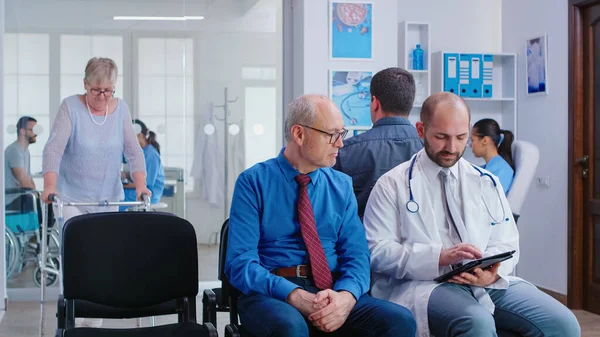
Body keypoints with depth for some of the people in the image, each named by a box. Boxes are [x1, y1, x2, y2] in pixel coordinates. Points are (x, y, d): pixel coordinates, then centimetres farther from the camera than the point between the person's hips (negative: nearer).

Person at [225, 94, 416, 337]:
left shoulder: (342, 186, 11)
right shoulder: (253, 182, -1)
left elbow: (356, 255, 4)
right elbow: (240, 262, -9)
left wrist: (345, 296, -18)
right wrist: (295, 296, -24)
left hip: (332, 292, 4)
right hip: (271, 295, -3)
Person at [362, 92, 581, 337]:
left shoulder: (487, 183, 16)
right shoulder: (393, 185, 3)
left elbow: (507, 244, 14)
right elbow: (376, 250, -5)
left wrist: (492, 273, -10)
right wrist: (439, 257, -19)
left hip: (489, 282, 5)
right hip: (424, 284, -5)